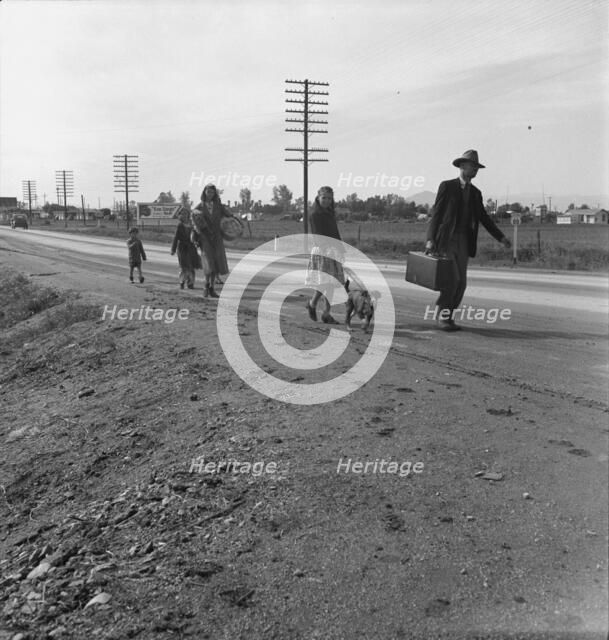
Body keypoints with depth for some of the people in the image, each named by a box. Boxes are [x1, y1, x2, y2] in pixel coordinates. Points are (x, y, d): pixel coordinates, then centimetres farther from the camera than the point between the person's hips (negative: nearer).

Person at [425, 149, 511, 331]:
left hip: (463, 242, 5)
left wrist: (501, 237, 9)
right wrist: (430, 239, -15)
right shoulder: (447, 186, -1)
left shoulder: (476, 193, 15)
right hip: (445, 240, -5)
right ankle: (443, 316, -4)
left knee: (460, 282, 0)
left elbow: (484, 218, 18)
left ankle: (445, 315, 14)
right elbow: (436, 213, -5)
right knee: (452, 278, -16)